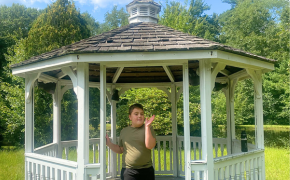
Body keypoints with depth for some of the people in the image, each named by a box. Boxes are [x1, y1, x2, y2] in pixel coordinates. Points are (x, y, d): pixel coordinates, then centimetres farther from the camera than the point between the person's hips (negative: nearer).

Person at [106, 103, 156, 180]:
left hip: (146, 171, -1)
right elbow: (120, 150, 15)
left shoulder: (148, 129, 0)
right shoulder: (124, 131, 7)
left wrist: (147, 126, -19)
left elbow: (150, 146, -15)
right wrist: (109, 143, 0)